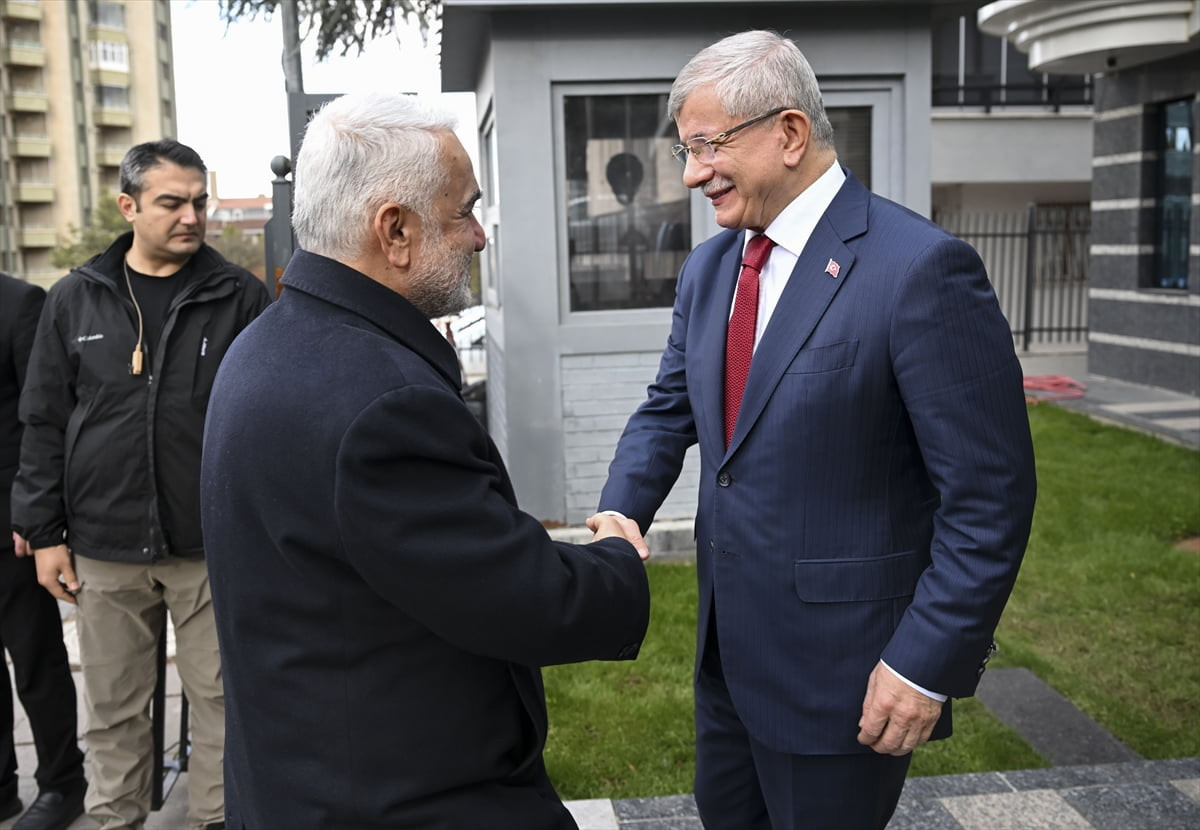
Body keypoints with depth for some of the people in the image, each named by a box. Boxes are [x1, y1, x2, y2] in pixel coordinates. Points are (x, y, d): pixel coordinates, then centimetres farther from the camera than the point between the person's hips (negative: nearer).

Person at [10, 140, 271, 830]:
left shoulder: (241, 296, 0)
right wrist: (44, 533, 5)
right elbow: (45, 423, 8)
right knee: (113, 709, 13)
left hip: (211, 547, -2)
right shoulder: (77, 299, 6)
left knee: (220, 699, 6)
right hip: (104, 549, 2)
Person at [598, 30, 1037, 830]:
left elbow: (990, 495, -18)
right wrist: (618, 517, -6)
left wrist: (927, 665, -18)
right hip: (729, 645, 7)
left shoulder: (920, 268, -20)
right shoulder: (708, 268, 4)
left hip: (841, 667, -7)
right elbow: (669, 410, 12)